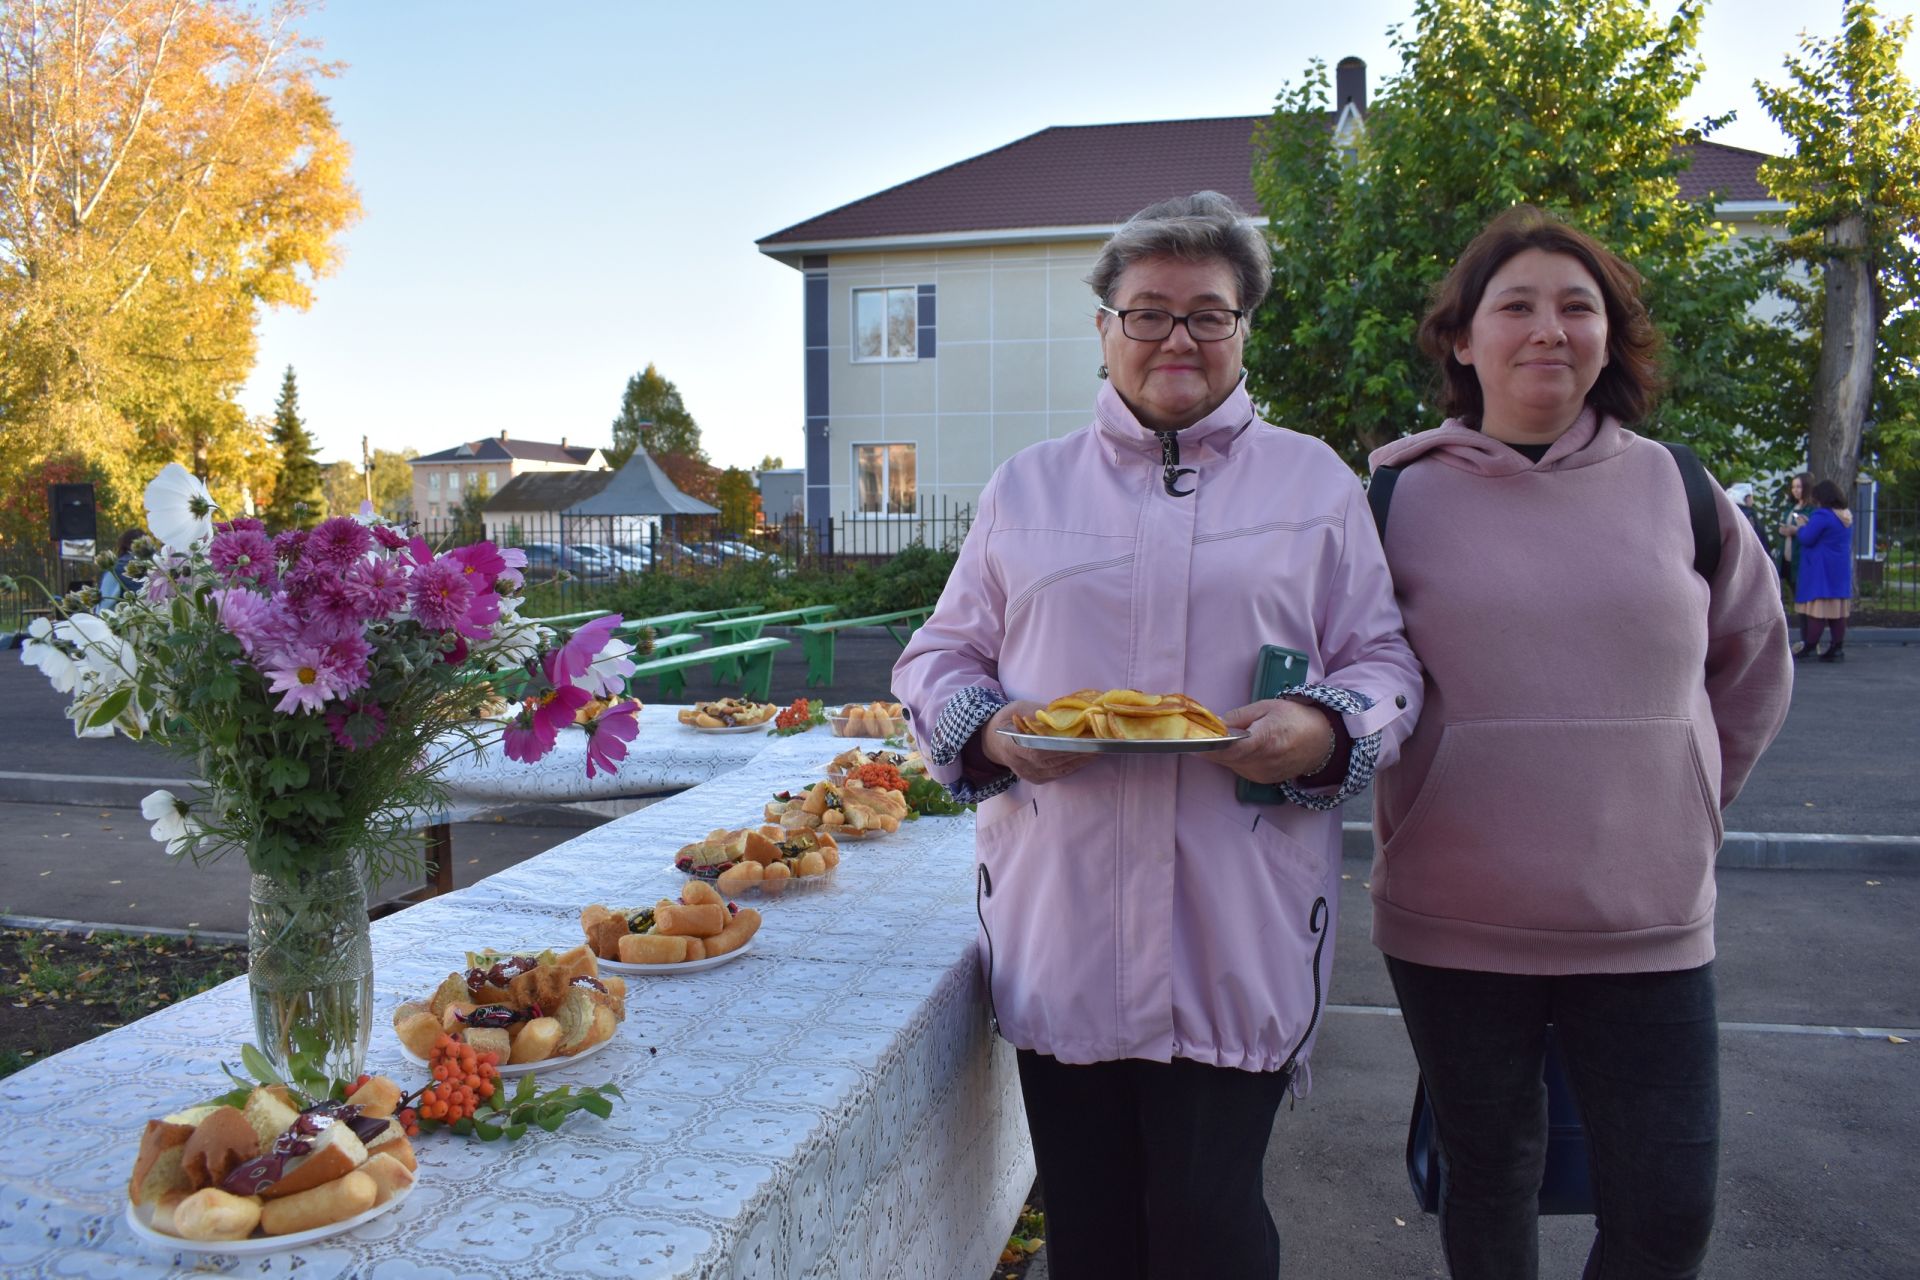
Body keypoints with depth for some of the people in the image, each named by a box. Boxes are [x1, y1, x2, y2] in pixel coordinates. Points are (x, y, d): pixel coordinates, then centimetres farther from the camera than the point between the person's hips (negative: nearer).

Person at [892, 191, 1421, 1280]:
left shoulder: (1316, 483, 9)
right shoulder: (1026, 486, 12)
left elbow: (1383, 659, 9)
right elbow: (940, 655, 13)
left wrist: (1326, 732, -13)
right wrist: (986, 729, -9)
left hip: (1237, 935, -1)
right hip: (1062, 931, 2)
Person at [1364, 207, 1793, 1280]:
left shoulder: (1675, 487, 3)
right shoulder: (1402, 493, -3)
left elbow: (1754, 662, 18)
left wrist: (1684, 803, 14)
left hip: (1650, 923, 2)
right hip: (1453, 926, -1)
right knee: (1489, 1189, 15)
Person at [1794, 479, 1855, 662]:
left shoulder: (1822, 515, -16)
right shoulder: (1847, 517, 12)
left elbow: (1807, 538, -16)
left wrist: (1801, 528, 3)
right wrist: (1809, 526, 15)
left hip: (1821, 570, -8)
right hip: (1841, 570, 8)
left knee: (1818, 606, -6)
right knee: (1839, 609, 7)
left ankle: (1809, 646, -4)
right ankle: (1838, 648, 8)